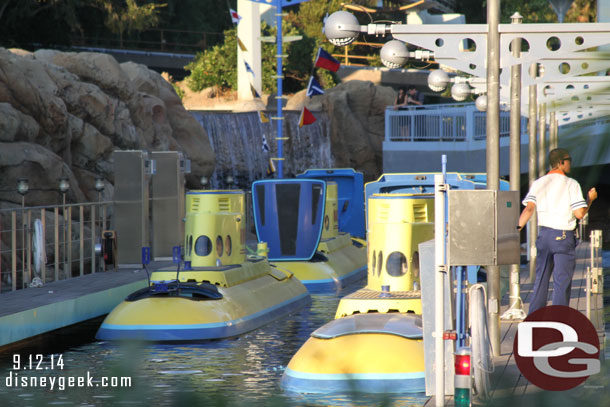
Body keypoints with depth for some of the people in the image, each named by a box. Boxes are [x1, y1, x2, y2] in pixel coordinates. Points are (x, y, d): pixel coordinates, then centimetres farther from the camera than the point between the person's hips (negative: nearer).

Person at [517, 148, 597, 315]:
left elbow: (529, 208, -7)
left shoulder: (538, 183, 6)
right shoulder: (571, 184, -6)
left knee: (541, 279, 13)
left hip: (544, 234, 4)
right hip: (563, 236, -4)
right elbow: (579, 213, -11)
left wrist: (517, 228, -9)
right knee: (562, 282, 0)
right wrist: (590, 200, 5)